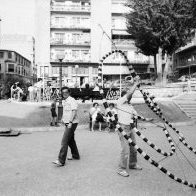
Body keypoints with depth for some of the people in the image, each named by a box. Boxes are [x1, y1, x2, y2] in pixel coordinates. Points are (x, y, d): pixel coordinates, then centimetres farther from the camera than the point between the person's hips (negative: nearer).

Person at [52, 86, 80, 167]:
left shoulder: (72, 100, -14)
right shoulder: (63, 101, 14)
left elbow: (74, 111, -22)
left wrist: (70, 122, -29)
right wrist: (63, 118, 20)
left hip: (72, 123, -9)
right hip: (67, 123, 9)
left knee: (64, 141, -12)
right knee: (70, 140, 19)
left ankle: (61, 161, -10)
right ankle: (75, 156, 35)